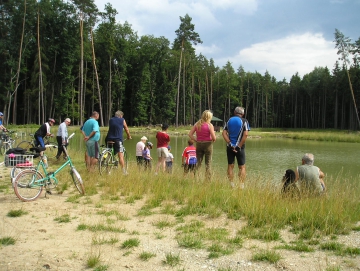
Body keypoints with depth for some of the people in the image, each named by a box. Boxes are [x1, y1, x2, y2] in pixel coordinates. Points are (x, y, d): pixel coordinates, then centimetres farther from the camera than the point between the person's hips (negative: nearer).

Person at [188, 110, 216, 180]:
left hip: (199, 144, 4)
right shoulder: (210, 125, -10)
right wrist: (213, 140, 6)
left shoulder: (197, 124, 2)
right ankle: (208, 179, 8)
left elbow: (190, 134, 1)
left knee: (198, 163, 11)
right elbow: (214, 137, -15)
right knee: (207, 164, 6)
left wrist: (196, 140, 7)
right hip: (208, 144, -3)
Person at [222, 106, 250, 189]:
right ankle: (241, 185, -2)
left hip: (230, 147, 2)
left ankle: (231, 185, 8)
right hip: (239, 147, -2)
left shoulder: (229, 121, 8)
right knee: (242, 167, 6)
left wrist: (230, 144, -8)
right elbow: (245, 134, -13)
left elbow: (224, 133, -3)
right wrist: (239, 146, -11)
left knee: (230, 166, 10)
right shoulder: (244, 121, -1)